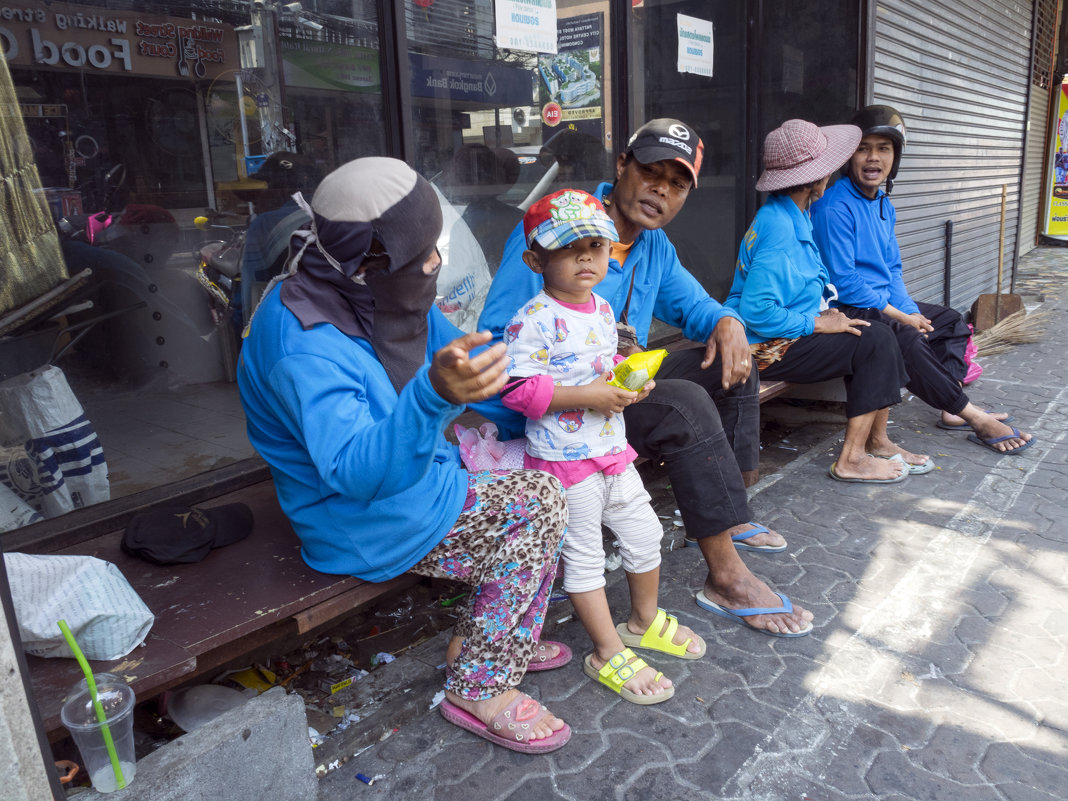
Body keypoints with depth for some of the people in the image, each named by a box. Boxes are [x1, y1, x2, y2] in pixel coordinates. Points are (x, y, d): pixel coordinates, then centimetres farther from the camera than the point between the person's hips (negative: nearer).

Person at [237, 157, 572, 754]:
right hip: (365, 524, -9)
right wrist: (435, 395, -61)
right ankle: (479, 688, 4)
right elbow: (358, 471, -44)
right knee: (539, 506, -11)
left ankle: (487, 643, 22)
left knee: (541, 490, 8)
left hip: (412, 472, 9)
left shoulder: (384, 295, -5)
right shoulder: (305, 350, -33)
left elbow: (457, 351, 9)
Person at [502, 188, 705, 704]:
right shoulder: (534, 320, -19)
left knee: (644, 533, 18)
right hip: (565, 457, -8)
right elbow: (518, 387, -24)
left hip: (612, 449, 8)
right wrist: (588, 396, -25)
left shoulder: (602, 309, 8)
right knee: (583, 555, 5)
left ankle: (644, 619, 41)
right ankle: (608, 653, 20)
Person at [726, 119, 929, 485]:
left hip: (788, 332, 10)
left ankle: (876, 441, 10)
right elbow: (757, 311, -29)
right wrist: (819, 323, -18)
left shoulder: (795, 216, 11)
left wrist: (821, 314, 5)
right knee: (875, 341, -12)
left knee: (878, 333, 4)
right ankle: (851, 459, -7)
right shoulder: (778, 227, -22)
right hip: (767, 348, -10)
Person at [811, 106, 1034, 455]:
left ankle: (952, 409, 1)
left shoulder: (884, 205, 13)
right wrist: (899, 316, -17)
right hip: (848, 310, -11)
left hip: (884, 305, 11)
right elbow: (843, 281, -21)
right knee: (906, 340, -31)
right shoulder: (835, 207, -17)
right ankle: (975, 419, -16)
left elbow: (892, 269, 16)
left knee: (951, 320, 15)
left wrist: (911, 310, -2)